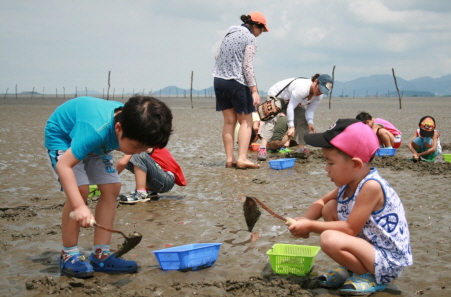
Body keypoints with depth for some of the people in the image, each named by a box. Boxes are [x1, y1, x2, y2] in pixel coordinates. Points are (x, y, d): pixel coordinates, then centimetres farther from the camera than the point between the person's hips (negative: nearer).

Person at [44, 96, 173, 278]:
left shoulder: (130, 121, -23)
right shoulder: (96, 129, -44)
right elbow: (64, 165, -46)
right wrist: (79, 206, -53)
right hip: (62, 137, -7)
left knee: (112, 188, -6)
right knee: (80, 190, -23)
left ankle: (100, 254, -1)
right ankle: (68, 255, -8)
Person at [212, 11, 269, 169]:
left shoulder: (230, 33, 15)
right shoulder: (250, 38, -8)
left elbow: (217, 56, 17)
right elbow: (247, 66, -14)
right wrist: (254, 90, -14)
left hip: (219, 80, 7)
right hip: (237, 82, -7)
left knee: (229, 121, 11)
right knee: (246, 121, 2)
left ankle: (229, 159, 9)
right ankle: (242, 158, -7)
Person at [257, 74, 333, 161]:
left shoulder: (319, 96, -15)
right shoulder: (302, 88, -41)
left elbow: (310, 110, -13)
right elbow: (290, 107, -39)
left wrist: (310, 123, -33)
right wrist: (291, 127, -40)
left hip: (292, 101, 8)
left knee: (304, 120, -5)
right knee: (272, 119, -29)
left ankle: (300, 148, 0)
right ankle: (262, 148, -40)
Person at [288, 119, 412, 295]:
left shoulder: (371, 186, -26)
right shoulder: (348, 182, 1)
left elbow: (350, 229, -25)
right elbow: (321, 203, 16)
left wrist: (310, 226, -19)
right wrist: (304, 220, -5)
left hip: (389, 260, -10)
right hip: (368, 244, 10)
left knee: (329, 239, -29)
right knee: (330, 208, 8)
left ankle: (369, 276, -4)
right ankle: (351, 269, 13)